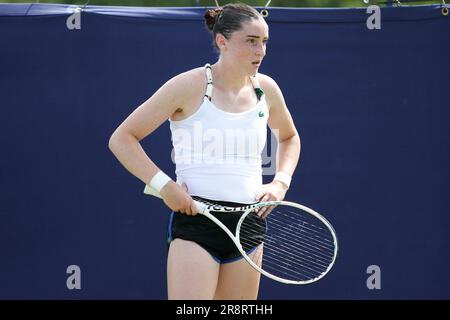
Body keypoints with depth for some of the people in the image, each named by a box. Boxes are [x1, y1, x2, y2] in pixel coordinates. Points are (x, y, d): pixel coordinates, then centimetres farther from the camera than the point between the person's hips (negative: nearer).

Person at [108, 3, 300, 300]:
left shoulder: (266, 88, 8)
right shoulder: (189, 86, -7)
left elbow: (289, 137, 29)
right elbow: (121, 139, -5)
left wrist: (280, 183, 11)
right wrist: (164, 185, -15)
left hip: (248, 224, 5)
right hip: (195, 220, -5)